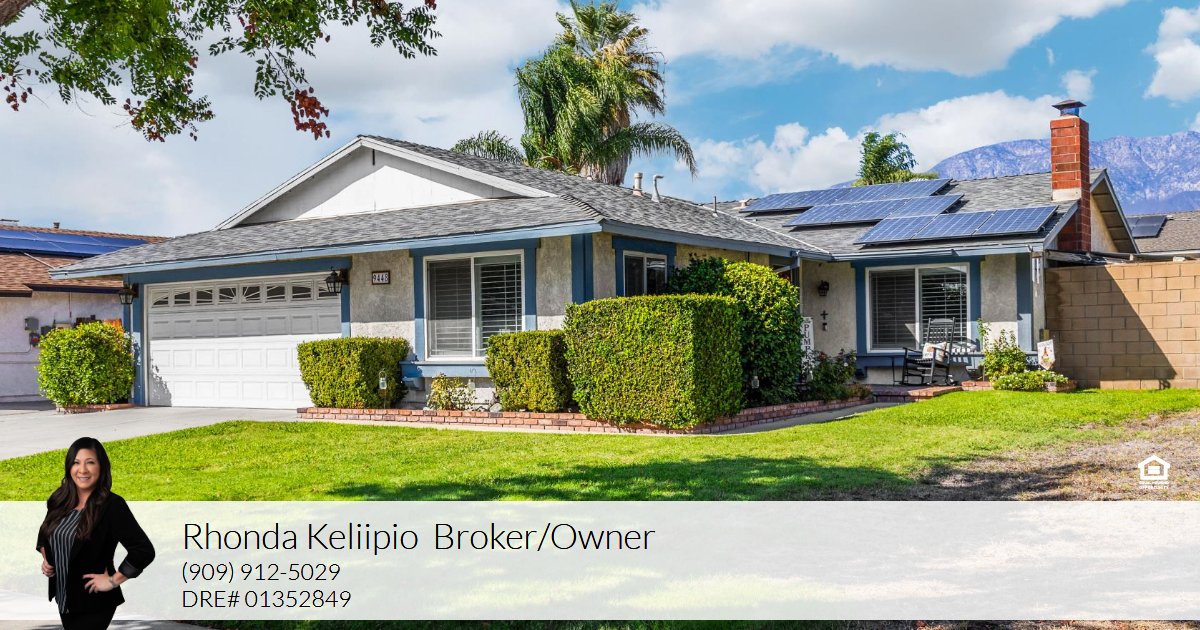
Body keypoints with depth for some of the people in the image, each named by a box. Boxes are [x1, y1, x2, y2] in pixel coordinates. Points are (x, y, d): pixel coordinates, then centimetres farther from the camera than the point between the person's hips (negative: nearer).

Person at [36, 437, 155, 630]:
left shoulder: (112, 506, -20)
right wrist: (45, 558, 5)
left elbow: (144, 551, -27)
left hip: (93, 601, -7)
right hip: (63, 597, 7)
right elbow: (44, 534, 22)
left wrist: (113, 581, -21)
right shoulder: (59, 500, 0)